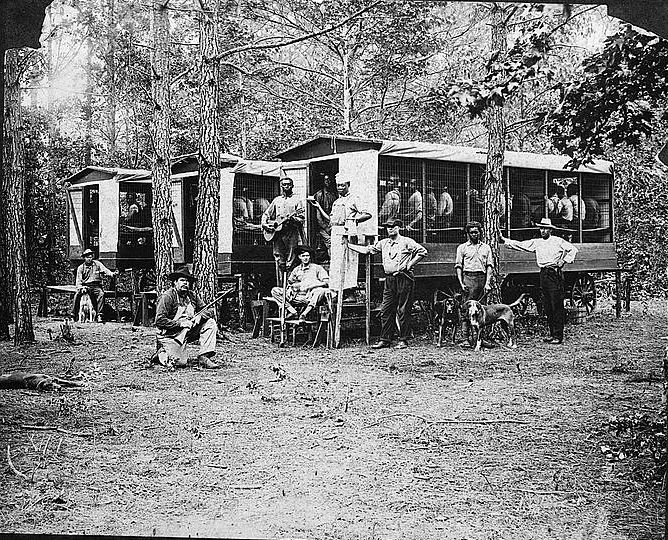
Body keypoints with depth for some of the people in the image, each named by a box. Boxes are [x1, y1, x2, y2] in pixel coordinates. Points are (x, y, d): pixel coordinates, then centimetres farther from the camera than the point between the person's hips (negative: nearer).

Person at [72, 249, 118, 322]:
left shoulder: (97, 264, 8)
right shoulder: (81, 268, 8)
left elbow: (105, 270, -3)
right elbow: (78, 281, 2)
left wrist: (113, 274, -24)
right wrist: (81, 288, -18)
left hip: (96, 286, 0)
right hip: (85, 286, 0)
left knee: (101, 294, -31)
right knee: (77, 295, -27)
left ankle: (99, 315, -30)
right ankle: (73, 315, -18)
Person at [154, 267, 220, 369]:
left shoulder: (192, 296, 6)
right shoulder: (167, 296, -14)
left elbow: (210, 310, 7)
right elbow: (159, 321, -21)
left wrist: (199, 316, -15)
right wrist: (180, 323, -23)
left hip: (188, 332, 7)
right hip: (170, 335, -7)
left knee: (210, 323, -9)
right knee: (180, 363, -23)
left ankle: (204, 357, -12)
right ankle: (162, 352, 10)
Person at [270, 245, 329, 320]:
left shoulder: (317, 268, 9)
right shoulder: (296, 270, 21)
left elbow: (326, 282, -2)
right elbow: (289, 283, 26)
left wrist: (311, 286, -14)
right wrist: (289, 289, 1)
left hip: (310, 297, -4)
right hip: (297, 297, 4)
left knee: (321, 290, -36)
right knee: (275, 290, -9)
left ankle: (305, 313, -38)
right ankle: (292, 311, -23)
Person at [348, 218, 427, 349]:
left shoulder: (406, 242, -2)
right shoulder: (383, 243, 14)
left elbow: (422, 252, -7)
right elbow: (366, 249, 17)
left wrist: (409, 265, -10)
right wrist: (347, 245, 14)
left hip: (404, 279, -6)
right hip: (389, 279, 6)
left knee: (403, 311, -3)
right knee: (386, 310, 3)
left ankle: (403, 340, 4)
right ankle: (385, 340, 9)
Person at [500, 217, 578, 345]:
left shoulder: (558, 241, -1)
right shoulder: (536, 242, 14)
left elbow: (573, 249, -1)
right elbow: (520, 245, 12)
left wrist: (564, 260, -8)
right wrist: (504, 240, 6)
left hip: (555, 274, -6)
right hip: (543, 274, 6)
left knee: (557, 306, -6)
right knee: (547, 307, 8)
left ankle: (558, 336, -5)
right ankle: (552, 334, 16)